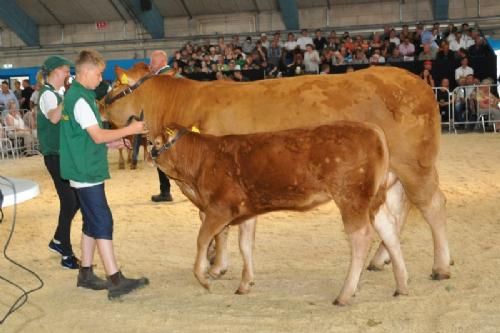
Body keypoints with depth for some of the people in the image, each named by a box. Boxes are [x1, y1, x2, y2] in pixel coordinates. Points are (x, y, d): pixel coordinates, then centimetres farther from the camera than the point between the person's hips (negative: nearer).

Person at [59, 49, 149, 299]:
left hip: (85, 170, 10)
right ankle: (116, 281, -13)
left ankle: (86, 274, 21)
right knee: (103, 222, -12)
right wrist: (129, 130, -14)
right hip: (87, 171, -10)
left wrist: (109, 142, 11)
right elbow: (97, 135, -21)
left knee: (91, 222, 14)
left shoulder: (76, 95, 14)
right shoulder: (80, 99, -17)